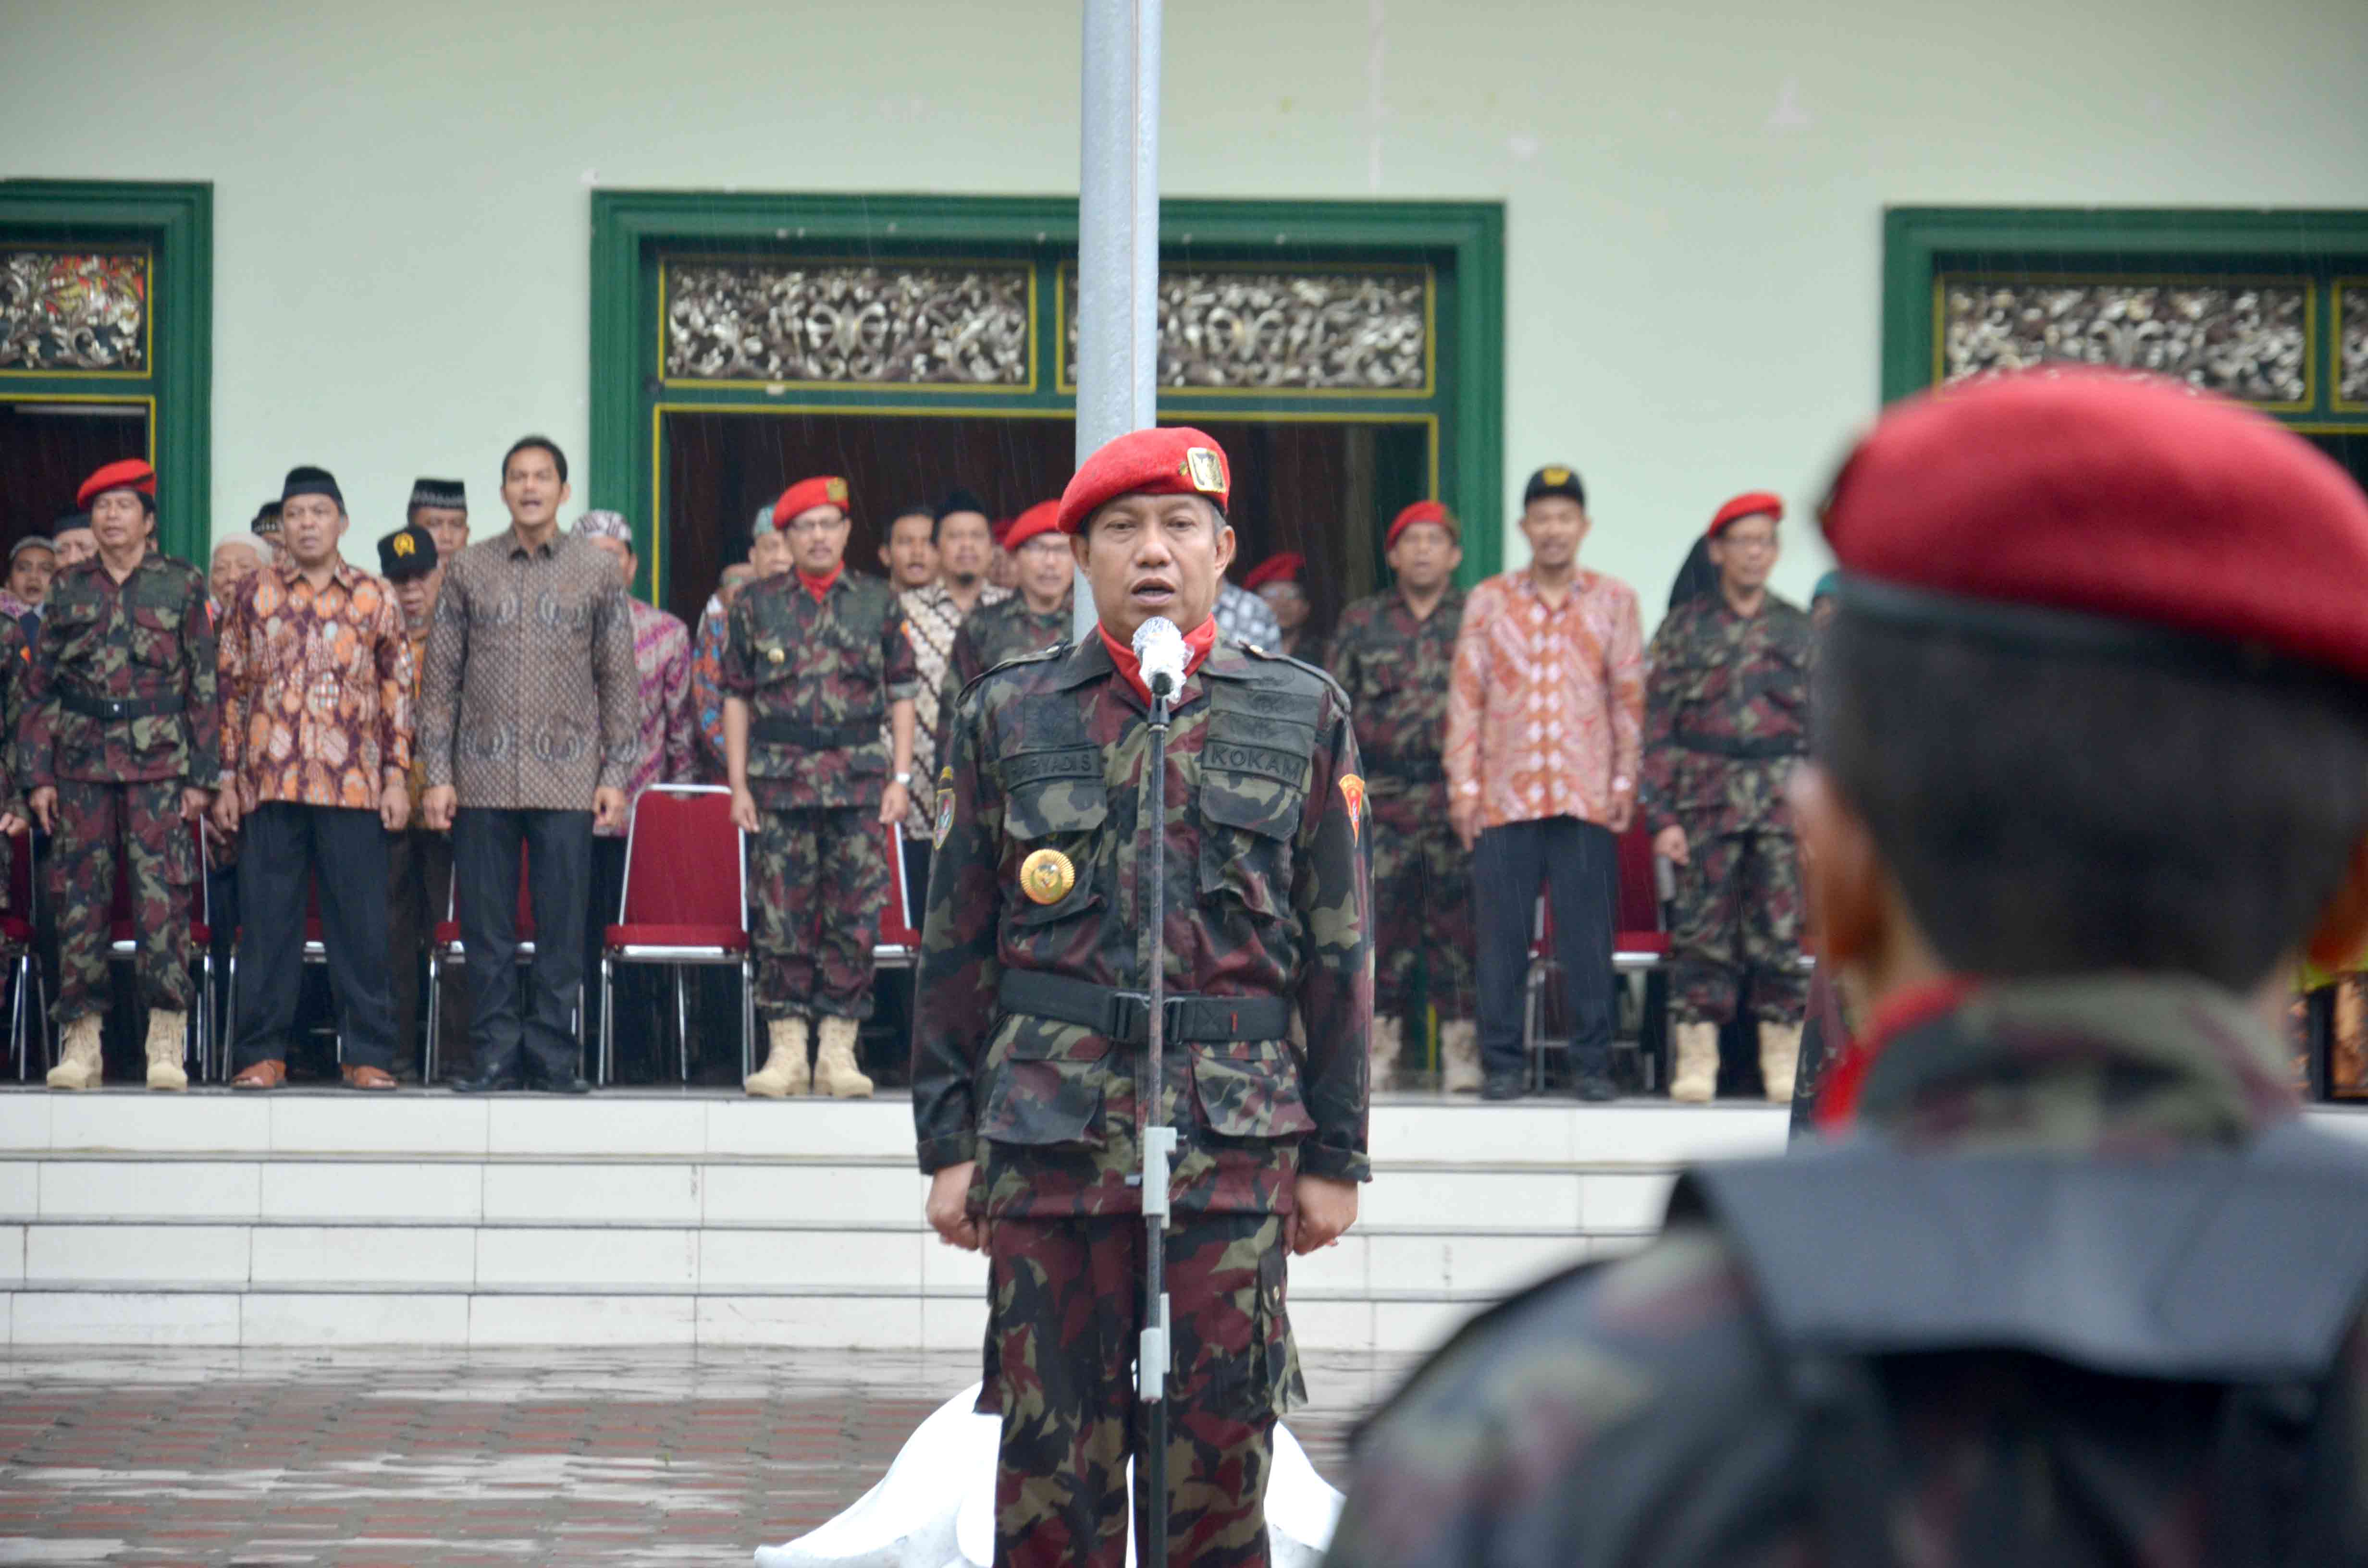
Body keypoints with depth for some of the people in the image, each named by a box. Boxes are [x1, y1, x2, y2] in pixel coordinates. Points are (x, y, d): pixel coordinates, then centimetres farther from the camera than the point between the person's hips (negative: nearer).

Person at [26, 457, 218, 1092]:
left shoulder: (183, 586, 6)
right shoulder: (69, 589, 12)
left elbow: (204, 686, 6)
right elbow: (40, 689, 13)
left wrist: (202, 775, 0)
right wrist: (38, 773, 5)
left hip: (160, 767, -2)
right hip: (81, 767, 2)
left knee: (163, 901, -8)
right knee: (79, 901, 0)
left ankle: (167, 1048, -4)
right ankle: (81, 1042, 5)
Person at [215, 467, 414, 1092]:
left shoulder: (376, 600, 8)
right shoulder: (254, 596, 9)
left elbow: (398, 692, 8)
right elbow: (229, 689, 10)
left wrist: (397, 776, 1)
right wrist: (226, 779, 4)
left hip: (353, 784, -1)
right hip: (270, 782, 1)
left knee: (360, 923, 0)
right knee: (267, 921, 2)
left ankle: (366, 1053, 6)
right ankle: (262, 1052, 8)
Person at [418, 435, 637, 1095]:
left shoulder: (596, 574, 6)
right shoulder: (467, 571, 7)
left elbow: (619, 681, 8)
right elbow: (440, 679, 7)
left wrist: (616, 774, 1)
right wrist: (438, 775, 1)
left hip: (568, 779, -1)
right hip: (483, 779, 1)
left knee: (563, 923, 0)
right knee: (487, 926, 2)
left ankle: (554, 1054, 7)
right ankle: (496, 1054, 9)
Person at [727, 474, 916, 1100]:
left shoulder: (878, 603, 9)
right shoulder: (758, 605, 9)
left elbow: (901, 695, 10)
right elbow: (737, 697, 10)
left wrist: (900, 778, 2)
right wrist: (738, 785, 3)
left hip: (859, 777, 0)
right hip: (779, 777, 0)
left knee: (855, 918, -3)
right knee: (782, 918, -1)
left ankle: (839, 1051, 3)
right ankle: (786, 1052, 4)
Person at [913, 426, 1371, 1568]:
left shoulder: (1302, 714, 8)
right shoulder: (1007, 715, 8)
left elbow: (1339, 947, 9)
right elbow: (956, 944, 10)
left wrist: (1334, 1153, 5)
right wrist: (951, 1143, 5)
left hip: (1236, 1131, 0)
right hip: (1050, 1131, 0)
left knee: (1222, 1437, 1)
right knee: (1054, 1444, 2)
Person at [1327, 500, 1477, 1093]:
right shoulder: (1361, 623, 13)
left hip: (1458, 795, -1)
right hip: (1382, 799, 1)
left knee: (1459, 927, -2)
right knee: (1380, 925, 0)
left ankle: (1462, 1056, 2)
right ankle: (1379, 1051, 6)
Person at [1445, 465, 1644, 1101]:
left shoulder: (1614, 602, 8)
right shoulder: (1488, 602, 9)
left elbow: (1630, 698, 9)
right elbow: (1466, 697, 9)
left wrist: (1625, 782, 2)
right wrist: (1463, 785, 3)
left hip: (1587, 799, -1)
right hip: (1505, 798, 1)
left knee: (1588, 936, -2)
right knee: (1502, 934, 0)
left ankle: (1592, 1064, 6)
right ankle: (1501, 1064, 7)